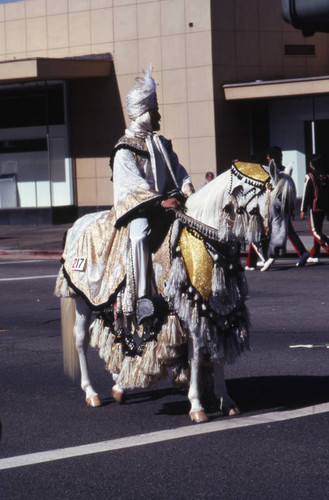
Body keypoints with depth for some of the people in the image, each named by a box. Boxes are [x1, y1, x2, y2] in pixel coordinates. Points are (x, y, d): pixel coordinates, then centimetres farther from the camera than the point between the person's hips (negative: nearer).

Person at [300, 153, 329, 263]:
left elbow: (306, 194, -9)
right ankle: (314, 255, 15)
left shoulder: (310, 176, -9)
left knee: (315, 231, -3)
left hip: (315, 207, -7)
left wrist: (303, 210, -4)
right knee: (318, 230, 13)